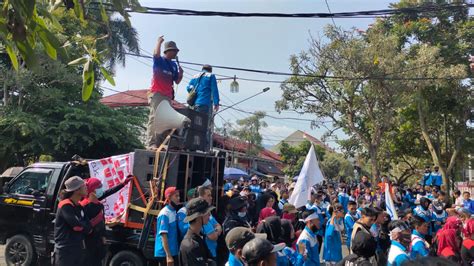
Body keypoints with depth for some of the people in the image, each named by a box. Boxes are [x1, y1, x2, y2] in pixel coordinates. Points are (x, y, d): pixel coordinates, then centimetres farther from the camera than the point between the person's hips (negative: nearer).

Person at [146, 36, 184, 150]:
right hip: (156, 94, -7)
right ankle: (151, 143, -18)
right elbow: (156, 54, -23)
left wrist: (181, 74, -2)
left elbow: (177, 81, 18)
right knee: (154, 118, -14)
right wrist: (159, 41, -10)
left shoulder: (174, 65, 18)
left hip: (168, 96, 7)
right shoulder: (159, 61, 1)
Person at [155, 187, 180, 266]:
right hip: (165, 253, -8)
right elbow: (163, 235, -20)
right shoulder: (164, 214, -17)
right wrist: (168, 255, -22)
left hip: (173, 252, 8)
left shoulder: (174, 212, 7)